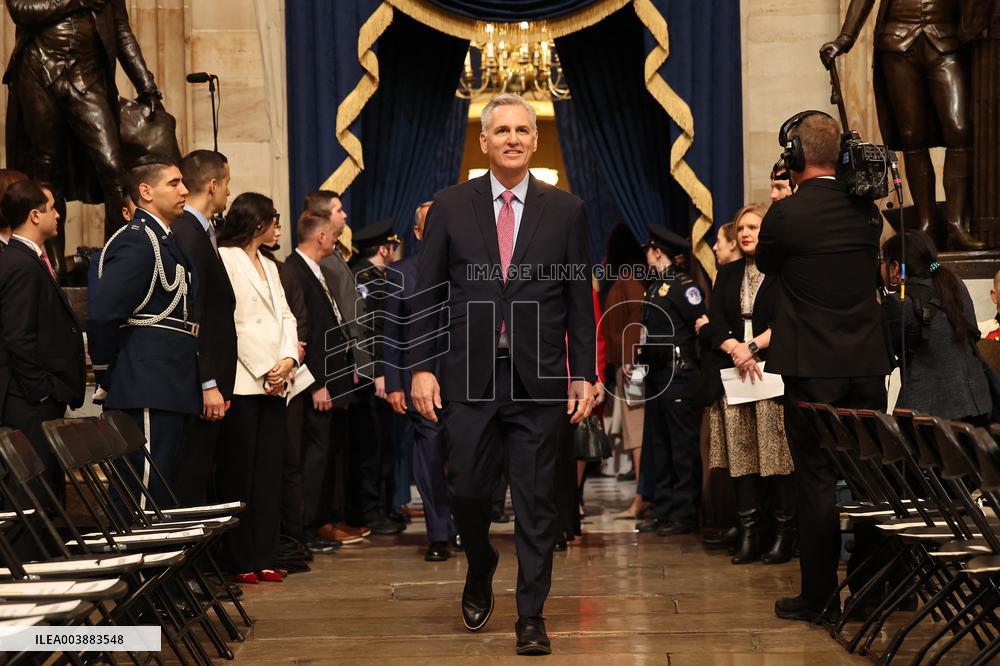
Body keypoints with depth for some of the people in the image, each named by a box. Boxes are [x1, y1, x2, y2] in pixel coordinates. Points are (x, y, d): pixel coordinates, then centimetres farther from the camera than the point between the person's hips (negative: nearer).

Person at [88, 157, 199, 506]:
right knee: (148, 495, -9)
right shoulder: (136, 242, -13)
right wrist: (106, 375, -10)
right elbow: (102, 314, -20)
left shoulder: (165, 241, 19)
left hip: (169, 391, 10)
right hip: (149, 391, -10)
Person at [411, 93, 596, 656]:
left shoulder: (566, 210, 5)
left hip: (539, 378, 0)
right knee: (468, 491, 5)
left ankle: (531, 615, 12)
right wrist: (422, 367, -2)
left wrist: (584, 374, 1)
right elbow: (427, 293, 4)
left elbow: (579, 300, 5)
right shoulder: (451, 206, 4)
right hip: (471, 376, 1)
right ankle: (481, 573, 36)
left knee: (536, 503, 2)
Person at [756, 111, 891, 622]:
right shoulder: (868, 210, 4)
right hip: (868, 364, 4)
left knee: (816, 479, 1)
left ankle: (818, 595, 5)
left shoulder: (784, 214, -11)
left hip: (811, 368, -4)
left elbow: (766, 264, 7)